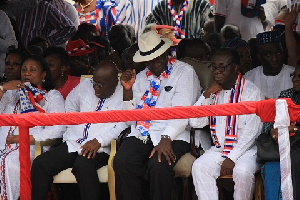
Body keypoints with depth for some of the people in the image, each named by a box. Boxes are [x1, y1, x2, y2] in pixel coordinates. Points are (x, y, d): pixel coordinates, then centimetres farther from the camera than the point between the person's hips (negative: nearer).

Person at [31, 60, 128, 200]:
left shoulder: (123, 94, -2)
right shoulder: (85, 86, 15)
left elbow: (123, 126, -12)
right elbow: (70, 106, 33)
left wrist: (99, 141, -22)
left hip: (100, 148, -5)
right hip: (73, 144, 6)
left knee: (82, 165, -38)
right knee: (39, 164, -15)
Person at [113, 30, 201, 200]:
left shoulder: (184, 72, 6)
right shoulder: (141, 78, 23)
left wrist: (166, 139, -20)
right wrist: (127, 90, 4)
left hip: (172, 136, -4)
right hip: (141, 135, 4)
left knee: (159, 165, -34)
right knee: (121, 162, -26)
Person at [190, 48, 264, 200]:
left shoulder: (251, 92, -4)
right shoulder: (213, 92, 14)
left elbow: (251, 131, -12)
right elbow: (195, 123, 6)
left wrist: (232, 158, -18)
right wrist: (207, 94, -4)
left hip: (246, 149, -5)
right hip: (219, 149, 5)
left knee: (242, 171, -34)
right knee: (199, 167, -23)